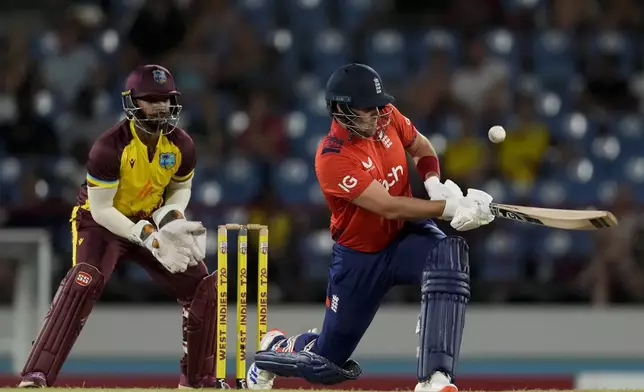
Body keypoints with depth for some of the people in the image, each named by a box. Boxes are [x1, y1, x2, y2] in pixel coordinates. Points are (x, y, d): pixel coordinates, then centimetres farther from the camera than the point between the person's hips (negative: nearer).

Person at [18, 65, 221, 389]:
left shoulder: (181, 145, -10)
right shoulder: (110, 147, -27)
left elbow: (180, 188, 8)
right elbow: (101, 209, -24)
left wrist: (171, 219, -15)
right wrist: (148, 238, -32)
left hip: (151, 221, 6)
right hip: (102, 223, -6)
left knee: (202, 287, -2)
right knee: (84, 283, -32)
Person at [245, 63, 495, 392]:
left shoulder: (385, 117, -9)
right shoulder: (332, 158, -28)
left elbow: (421, 148, 11)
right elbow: (389, 207, -33)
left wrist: (436, 185, -10)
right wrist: (450, 208, -39)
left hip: (407, 235, 4)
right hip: (360, 257, -4)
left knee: (449, 255, -34)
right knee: (326, 365, 7)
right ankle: (277, 348, 46)